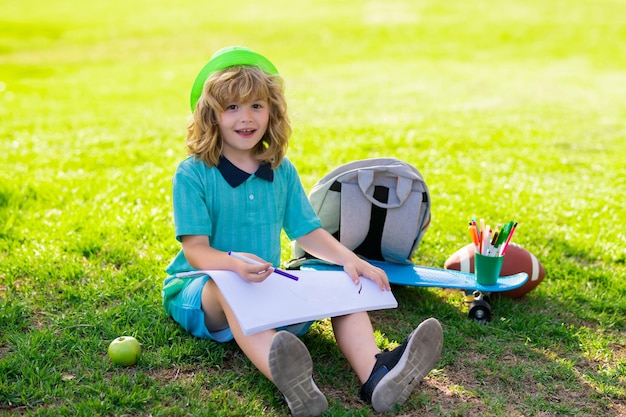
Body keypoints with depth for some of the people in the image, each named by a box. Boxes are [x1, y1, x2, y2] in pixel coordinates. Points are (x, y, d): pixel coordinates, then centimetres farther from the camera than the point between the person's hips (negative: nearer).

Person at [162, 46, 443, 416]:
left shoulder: (283, 172, 8)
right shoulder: (193, 174, -9)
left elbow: (308, 232, 9)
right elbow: (195, 249, -16)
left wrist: (349, 260, -10)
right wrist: (234, 263, -38)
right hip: (199, 289, -5)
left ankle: (375, 374, -42)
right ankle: (292, 385, -64)